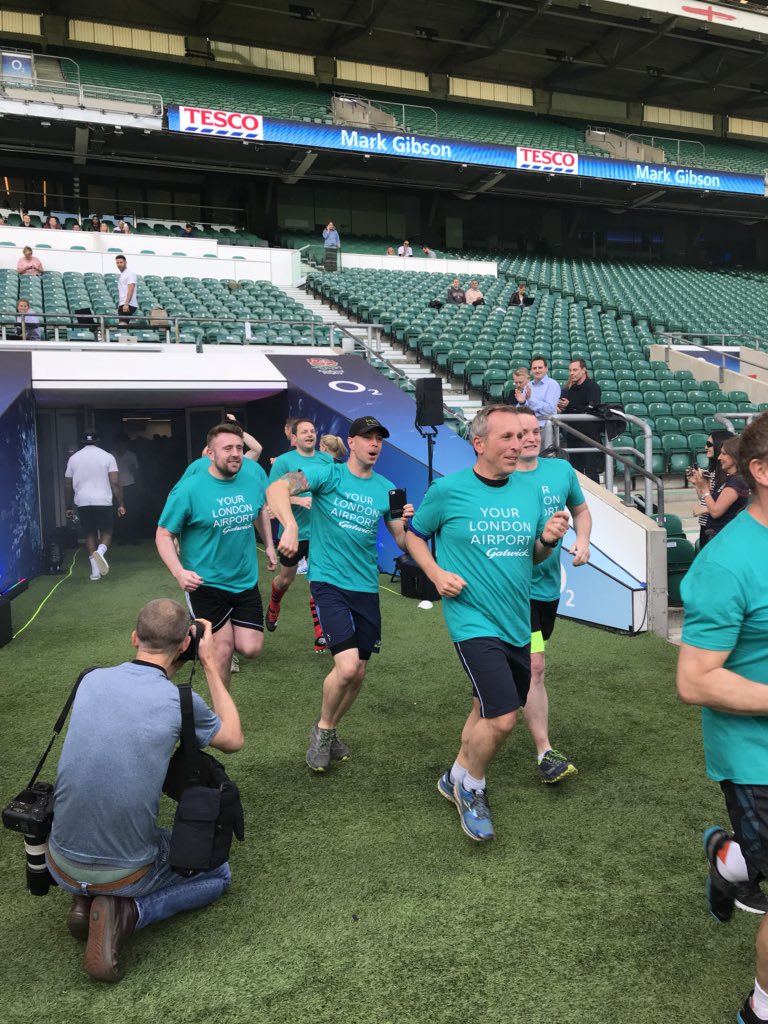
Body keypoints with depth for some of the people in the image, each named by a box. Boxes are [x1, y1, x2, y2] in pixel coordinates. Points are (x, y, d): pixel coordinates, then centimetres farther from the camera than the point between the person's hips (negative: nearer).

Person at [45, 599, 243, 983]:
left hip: (61, 865, 5)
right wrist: (210, 666, 7)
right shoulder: (181, 702, -17)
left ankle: (84, 899, 11)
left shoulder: (91, 679, -5)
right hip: (126, 872, -5)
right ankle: (125, 912, -1)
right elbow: (233, 740, 5)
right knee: (219, 874, 23)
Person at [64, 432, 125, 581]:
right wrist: (120, 504, -2)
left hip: (83, 502, 2)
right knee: (106, 532, 8)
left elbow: (68, 486, 9)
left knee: (90, 535, 11)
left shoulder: (74, 458, 9)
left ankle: (95, 571, 7)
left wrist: (69, 507, 16)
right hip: (103, 501, -2)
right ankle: (100, 551, -24)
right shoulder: (107, 456, 1)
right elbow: (115, 483, -5)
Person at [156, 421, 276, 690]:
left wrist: (269, 544, 18)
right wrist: (178, 571, -25)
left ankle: (207, 640, 35)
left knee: (250, 648, 1)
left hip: (246, 580, 4)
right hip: (206, 583, -4)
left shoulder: (254, 473, -4)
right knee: (223, 647, 1)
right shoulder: (189, 489, -17)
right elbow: (164, 534, -11)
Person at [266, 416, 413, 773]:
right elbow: (276, 488, -22)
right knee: (347, 665, -18)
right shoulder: (329, 474, -6)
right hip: (329, 581, -5)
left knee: (358, 673, 10)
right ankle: (323, 729, 11)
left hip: (366, 587, 5)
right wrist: (290, 526, -40)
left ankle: (328, 730, 36)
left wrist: (405, 522, -14)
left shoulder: (386, 489, 6)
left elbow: (403, 543, 8)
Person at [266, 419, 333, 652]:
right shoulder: (283, 461, -8)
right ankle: (273, 607, 50)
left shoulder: (327, 460, 2)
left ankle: (320, 634, 0)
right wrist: (299, 500, -24)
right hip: (293, 531, -1)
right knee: (286, 578, 18)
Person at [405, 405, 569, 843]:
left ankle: (458, 779, 43)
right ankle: (472, 786, 16)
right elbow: (414, 535, 4)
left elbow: (533, 556, 14)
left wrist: (548, 540, -8)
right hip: (474, 620, -6)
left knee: (490, 709, 18)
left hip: (517, 621, 6)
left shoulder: (529, 492, 4)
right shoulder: (448, 490, -9)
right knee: (503, 717, -13)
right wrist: (437, 574, -11)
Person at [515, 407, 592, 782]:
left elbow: (581, 510, 16)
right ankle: (545, 752, -2)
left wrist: (582, 540, 0)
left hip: (549, 585, 6)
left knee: (525, 664, 20)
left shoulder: (562, 470, 3)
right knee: (534, 667, -10)